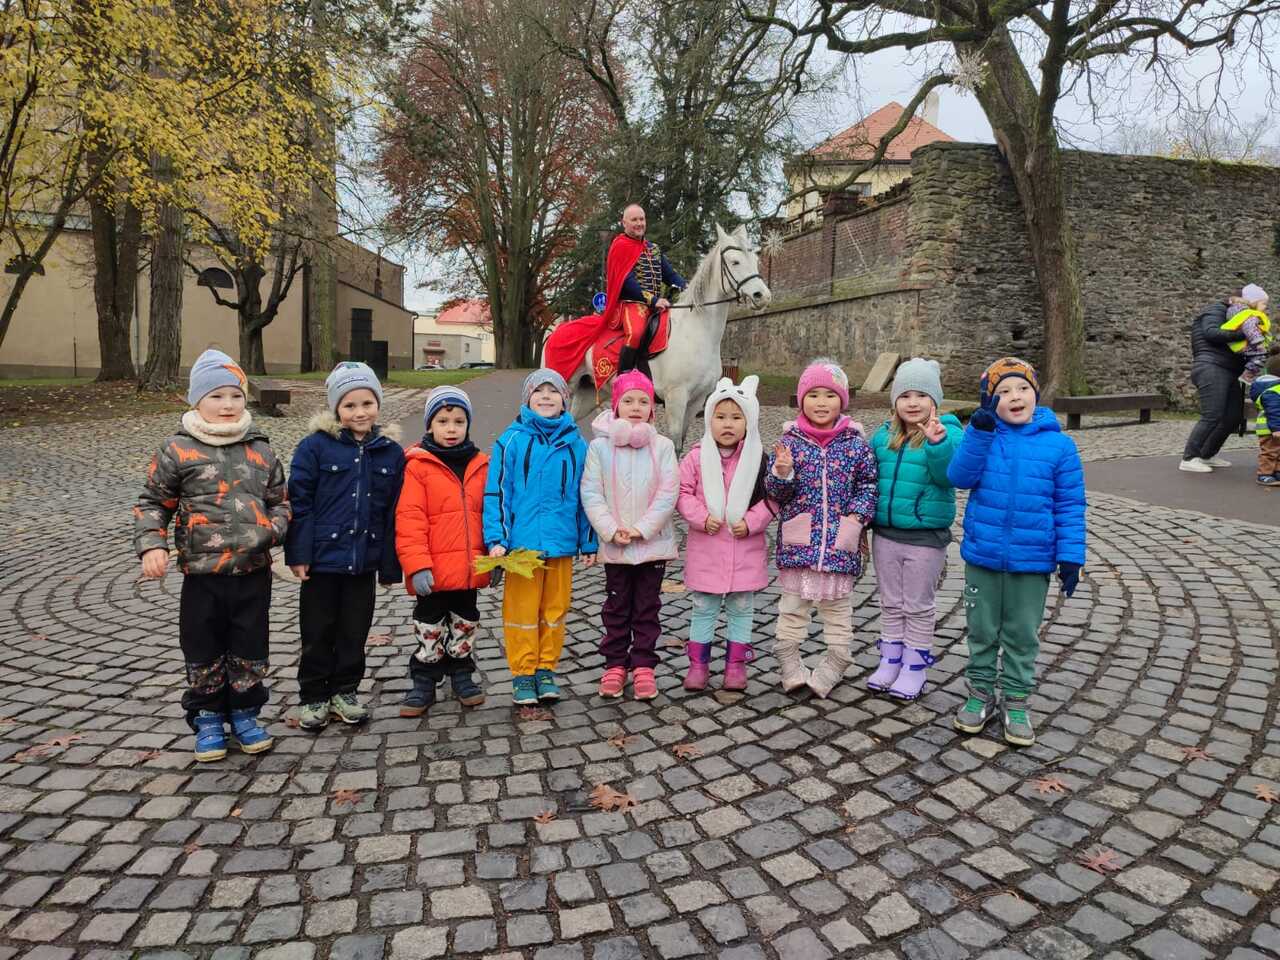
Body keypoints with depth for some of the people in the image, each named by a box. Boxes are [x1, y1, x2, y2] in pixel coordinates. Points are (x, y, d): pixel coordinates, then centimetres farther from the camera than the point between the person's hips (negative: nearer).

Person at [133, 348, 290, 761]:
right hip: (202, 573, -2)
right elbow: (152, 503, 2)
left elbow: (280, 501, 13)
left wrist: (271, 530, -6)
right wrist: (151, 545, -11)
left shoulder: (260, 449, 6)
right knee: (204, 652, 9)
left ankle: (244, 714, 29)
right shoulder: (177, 449, -3)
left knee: (250, 649, 12)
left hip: (254, 572, 2)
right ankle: (207, 718, 27)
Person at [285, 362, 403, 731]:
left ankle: (345, 692, 30)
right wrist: (298, 554, -11)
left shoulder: (390, 452, 2)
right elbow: (299, 502, -8)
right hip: (322, 558, -3)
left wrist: (389, 565, 4)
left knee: (355, 632, 13)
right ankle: (314, 696, 25)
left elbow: (393, 513, 4)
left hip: (363, 560, 3)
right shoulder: (315, 446, -7)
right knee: (317, 633, 9)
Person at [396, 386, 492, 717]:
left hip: (470, 569, 4)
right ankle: (424, 681, 26)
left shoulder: (480, 465, 5)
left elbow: (489, 513, 10)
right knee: (430, 629, 11)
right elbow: (409, 519, -14)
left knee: (465, 624, 18)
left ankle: (462, 674, 35)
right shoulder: (417, 465, -10)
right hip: (433, 571, -4)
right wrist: (417, 565, -20)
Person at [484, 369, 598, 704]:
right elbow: (497, 491, -5)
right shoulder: (512, 440, -4)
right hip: (522, 542, -3)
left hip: (562, 543, 3)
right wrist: (496, 539, -11)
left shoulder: (576, 444, 4)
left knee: (555, 609, 12)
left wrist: (589, 542, 10)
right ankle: (523, 674, 19)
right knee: (521, 611, 6)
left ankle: (546, 670, 27)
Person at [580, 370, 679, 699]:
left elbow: (668, 494, -8)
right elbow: (591, 494, -7)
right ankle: (615, 663, 25)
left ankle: (643, 665, 22)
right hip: (614, 545, 0)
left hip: (653, 543, 0)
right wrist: (612, 530, -16)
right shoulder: (600, 446, -4)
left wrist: (641, 529, -15)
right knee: (616, 607, 13)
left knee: (647, 608, 10)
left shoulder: (662, 446, -3)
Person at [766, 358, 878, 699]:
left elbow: (868, 484, 6)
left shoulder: (855, 444, 0)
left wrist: (858, 515, -9)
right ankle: (790, 666, 20)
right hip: (798, 540, 0)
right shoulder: (790, 441, -1)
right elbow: (775, 492, -1)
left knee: (837, 605, 12)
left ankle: (834, 666, 25)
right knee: (792, 605, 8)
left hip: (840, 543, 0)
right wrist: (781, 474, -21)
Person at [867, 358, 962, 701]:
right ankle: (890, 660, 31)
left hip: (926, 537, -5)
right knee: (891, 603, 17)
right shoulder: (883, 435, 5)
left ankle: (915, 667, 24)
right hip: (885, 533, 5)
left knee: (918, 606, 10)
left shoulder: (947, 433, -10)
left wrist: (938, 444, -44)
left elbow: (949, 473, -27)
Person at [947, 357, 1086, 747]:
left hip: (1032, 561, 0)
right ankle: (982, 692, 31)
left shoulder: (1059, 445, -6)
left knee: (1022, 634, 13)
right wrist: (980, 431, -25)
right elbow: (959, 477, -17)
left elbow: (1070, 506, -3)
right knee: (982, 630, 15)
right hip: (982, 556, 1)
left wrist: (1071, 555, -6)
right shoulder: (982, 436, -4)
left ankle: (1015, 700, 29)